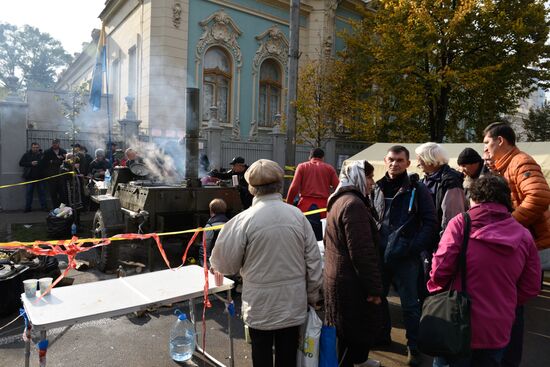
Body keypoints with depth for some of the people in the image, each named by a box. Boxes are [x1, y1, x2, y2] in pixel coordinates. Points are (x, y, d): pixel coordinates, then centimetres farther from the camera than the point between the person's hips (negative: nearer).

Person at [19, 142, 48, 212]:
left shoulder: (42, 154, 3)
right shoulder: (27, 155, 3)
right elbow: (21, 163, -1)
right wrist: (31, 163, -14)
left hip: (40, 177, 0)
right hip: (29, 177, 0)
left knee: (42, 192, 5)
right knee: (28, 192, 5)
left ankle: (44, 206, 10)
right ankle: (28, 207, 13)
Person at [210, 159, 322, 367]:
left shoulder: (244, 219, -16)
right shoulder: (297, 215, -8)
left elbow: (226, 262, -9)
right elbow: (313, 261, -3)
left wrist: (216, 266, 15)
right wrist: (312, 296, 10)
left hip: (261, 305, -2)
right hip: (293, 303, 2)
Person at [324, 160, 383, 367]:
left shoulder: (338, 201, 12)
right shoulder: (354, 204, -21)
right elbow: (363, 252, -25)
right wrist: (374, 287, -20)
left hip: (335, 276, 10)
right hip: (352, 282, -10)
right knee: (356, 330, 5)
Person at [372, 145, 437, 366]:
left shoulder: (417, 189, -5)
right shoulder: (378, 188, 9)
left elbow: (430, 223, -7)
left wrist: (414, 248, -16)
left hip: (405, 257, -5)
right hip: (379, 255, 5)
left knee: (410, 305, 5)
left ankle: (414, 347, 22)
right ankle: (382, 335, 37)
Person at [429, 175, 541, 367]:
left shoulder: (460, 223, -14)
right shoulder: (524, 235, -2)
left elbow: (440, 270, -18)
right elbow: (531, 287, 4)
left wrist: (436, 290, 3)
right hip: (498, 331, 4)